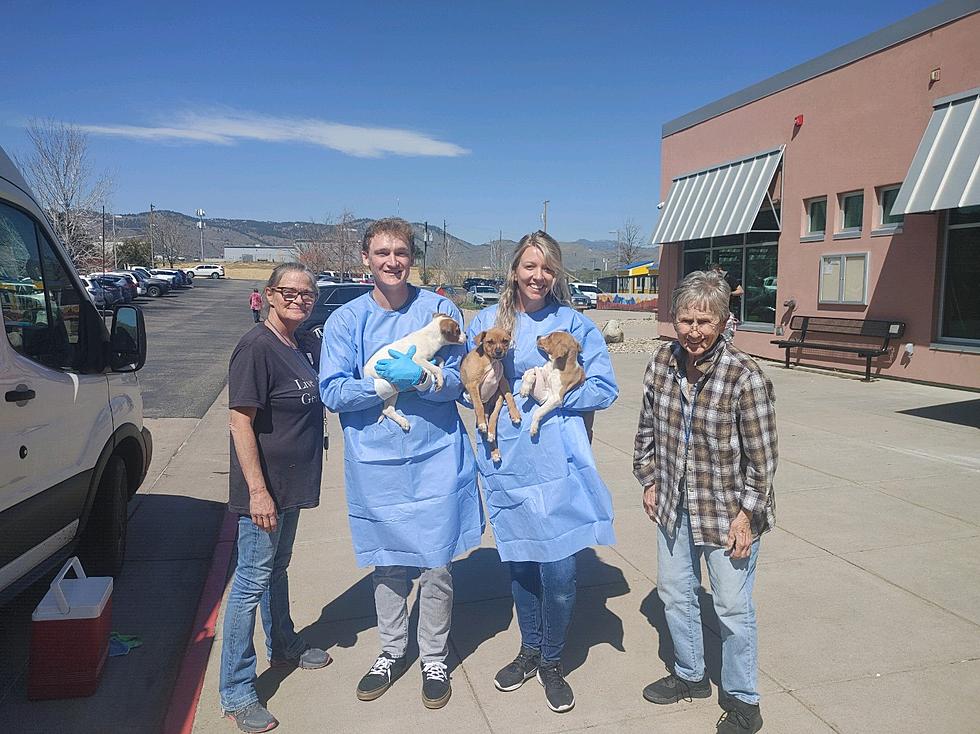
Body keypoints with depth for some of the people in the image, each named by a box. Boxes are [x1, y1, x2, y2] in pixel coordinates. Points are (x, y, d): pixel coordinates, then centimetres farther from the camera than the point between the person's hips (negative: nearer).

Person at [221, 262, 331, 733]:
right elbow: (241, 421, -22)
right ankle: (236, 694, 13)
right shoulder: (256, 348, -19)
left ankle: (283, 647, 42)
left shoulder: (299, 346, 7)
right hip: (263, 490, -9)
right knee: (252, 581, 0)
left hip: (290, 485, 9)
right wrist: (258, 490, -25)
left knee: (277, 568, 24)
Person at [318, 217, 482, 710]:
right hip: (375, 461, 1)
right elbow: (332, 392, -6)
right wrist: (389, 383, -17)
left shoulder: (439, 310, -1)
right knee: (387, 564, 15)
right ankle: (392, 652, 38)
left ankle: (435, 659, 30)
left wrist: (420, 378, -21)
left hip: (435, 457, -1)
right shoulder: (345, 319, 0)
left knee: (435, 565, 7)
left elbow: (456, 381, -2)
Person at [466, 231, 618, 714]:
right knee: (518, 562, 14)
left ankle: (551, 661, 26)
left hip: (557, 461, -2)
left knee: (559, 570, -2)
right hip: (505, 460, 3)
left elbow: (604, 389, -2)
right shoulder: (487, 320, 7)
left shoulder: (573, 323, 0)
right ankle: (529, 650, 39)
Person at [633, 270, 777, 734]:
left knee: (732, 607, 8)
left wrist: (745, 513, -13)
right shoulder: (662, 362, -6)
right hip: (674, 506, 6)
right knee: (674, 593, 19)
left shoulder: (745, 378, -22)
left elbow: (761, 457, -15)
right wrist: (649, 482, 7)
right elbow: (647, 429, 6)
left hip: (727, 511, -5)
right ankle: (690, 676, 43)